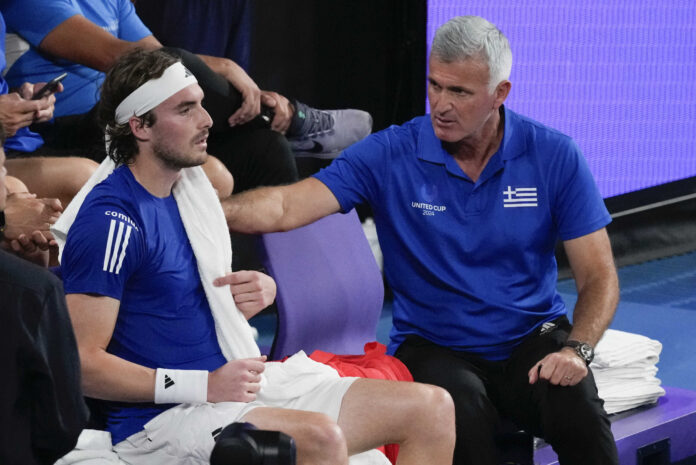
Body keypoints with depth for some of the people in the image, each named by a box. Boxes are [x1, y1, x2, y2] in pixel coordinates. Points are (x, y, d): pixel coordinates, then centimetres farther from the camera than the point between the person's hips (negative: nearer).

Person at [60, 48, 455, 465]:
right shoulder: (111, 221, -13)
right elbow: (83, 363, -19)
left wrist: (260, 291, 4)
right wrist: (205, 385, -21)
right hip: (161, 420, -9)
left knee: (432, 408, -3)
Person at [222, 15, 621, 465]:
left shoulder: (553, 155, -2)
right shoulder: (390, 154, -5)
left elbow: (598, 277, -1)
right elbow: (288, 207, -15)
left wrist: (576, 350, -19)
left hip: (533, 339, 1)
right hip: (434, 348, -1)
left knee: (578, 411, -31)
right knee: (462, 414, -36)